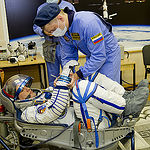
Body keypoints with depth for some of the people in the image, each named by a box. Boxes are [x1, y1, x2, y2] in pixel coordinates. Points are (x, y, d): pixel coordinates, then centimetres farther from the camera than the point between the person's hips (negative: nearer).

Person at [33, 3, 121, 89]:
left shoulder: (87, 23, -34)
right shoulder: (62, 30, -9)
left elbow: (99, 56, -34)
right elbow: (68, 57, 0)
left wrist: (79, 74, -34)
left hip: (108, 54, -7)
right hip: (92, 56, 7)